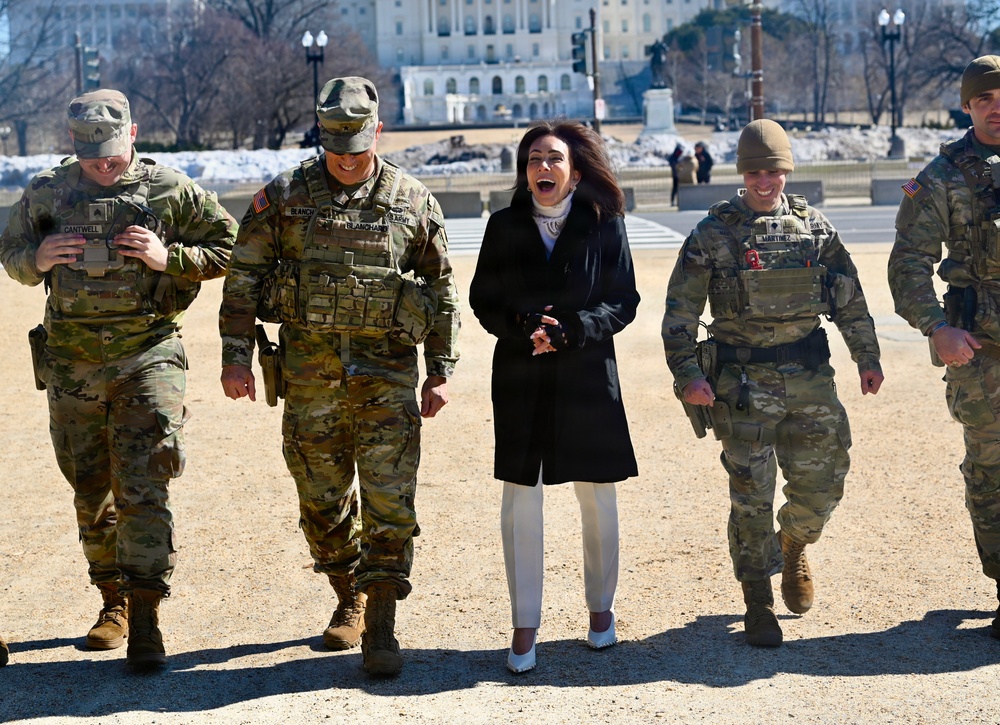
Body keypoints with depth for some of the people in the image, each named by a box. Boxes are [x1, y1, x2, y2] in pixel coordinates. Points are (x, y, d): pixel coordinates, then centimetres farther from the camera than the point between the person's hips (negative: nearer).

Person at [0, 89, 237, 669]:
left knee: (144, 490, -11)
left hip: (148, 358, -3)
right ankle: (114, 601, 28)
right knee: (91, 492, 12)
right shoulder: (47, 194, 5)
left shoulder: (171, 191, -1)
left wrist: (169, 258, -11)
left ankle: (146, 618, -8)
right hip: (73, 363, 3)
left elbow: (228, 246, 5)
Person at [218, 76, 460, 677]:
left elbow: (444, 290, 8)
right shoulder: (286, 197, 1)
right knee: (322, 501, 10)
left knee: (390, 503, -6)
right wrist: (236, 356, -1)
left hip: (387, 371, -1)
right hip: (310, 372, 1)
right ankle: (349, 599, 31)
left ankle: (381, 629, 1)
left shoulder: (413, 201, 2)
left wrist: (443, 371, 5)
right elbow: (244, 278, 5)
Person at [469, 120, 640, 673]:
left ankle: (600, 607, 30)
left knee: (597, 499, 9)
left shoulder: (603, 223, -2)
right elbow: (483, 300, 4)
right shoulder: (505, 226, 2)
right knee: (519, 502, 1)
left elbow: (623, 301, -3)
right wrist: (523, 326, -15)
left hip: (588, 377, -1)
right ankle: (524, 626, 12)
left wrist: (568, 331, -17)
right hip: (520, 379, 1)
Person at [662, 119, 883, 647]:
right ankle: (758, 603, 13)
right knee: (751, 495, 0)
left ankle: (792, 549, 40)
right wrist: (687, 375, -12)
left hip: (810, 378, 3)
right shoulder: (714, 233, -3)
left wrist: (867, 357, 11)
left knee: (820, 485, 8)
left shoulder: (815, 227, 7)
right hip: (743, 382, -3)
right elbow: (680, 311, -3)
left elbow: (850, 299, 14)